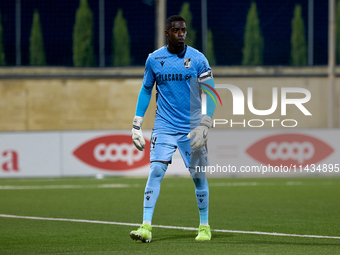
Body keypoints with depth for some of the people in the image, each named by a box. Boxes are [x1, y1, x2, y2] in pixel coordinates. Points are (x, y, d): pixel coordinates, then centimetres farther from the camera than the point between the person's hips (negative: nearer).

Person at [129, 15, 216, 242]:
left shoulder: (198, 59, -3)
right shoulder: (154, 59, 3)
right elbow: (146, 90, 13)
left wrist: (204, 126, -12)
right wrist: (137, 124, 8)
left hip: (191, 128, -1)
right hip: (164, 127, 1)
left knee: (198, 176, 3)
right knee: (156, 170, -13)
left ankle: (204, 226, 18)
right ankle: (146, 226, -16)